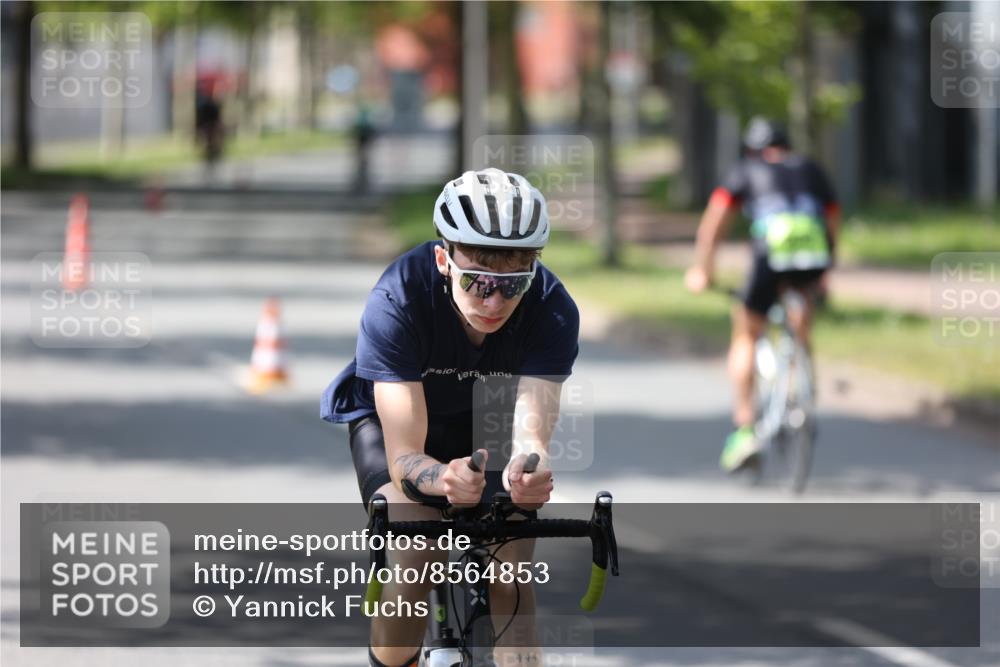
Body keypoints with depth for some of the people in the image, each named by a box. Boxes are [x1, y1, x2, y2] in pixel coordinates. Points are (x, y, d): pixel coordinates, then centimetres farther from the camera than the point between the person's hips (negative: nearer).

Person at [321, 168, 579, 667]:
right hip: (392, 416, -2)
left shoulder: (552, 311, -31)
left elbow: (532, 426, -39)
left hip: (485, 420, 2)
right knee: (414, 563, -25)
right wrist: (443, 479, -64)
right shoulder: (397, 301, -37)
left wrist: (529, 465, -64)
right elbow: (404, 455, -41)